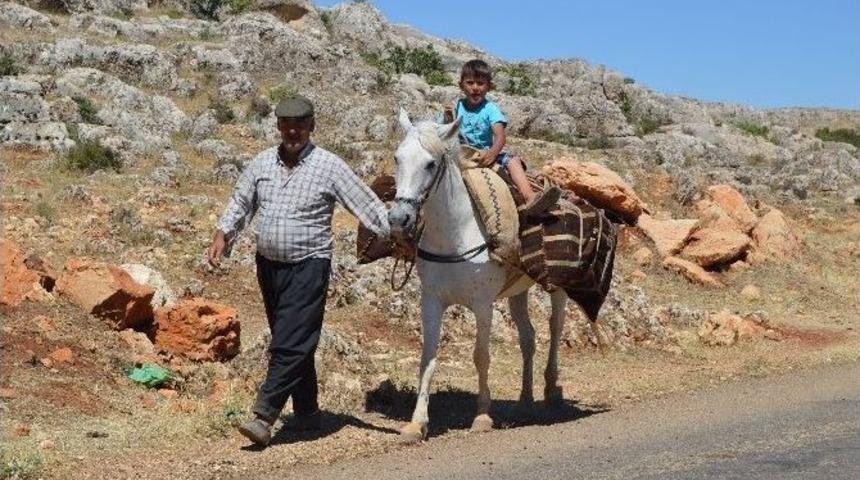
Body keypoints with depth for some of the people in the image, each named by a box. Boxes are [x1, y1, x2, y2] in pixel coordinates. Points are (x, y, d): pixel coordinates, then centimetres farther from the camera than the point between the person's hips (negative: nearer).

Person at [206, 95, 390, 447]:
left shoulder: (329, 167, -7)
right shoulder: (262, 163, 7)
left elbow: (366, 205, -7)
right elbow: (240, 205, 14)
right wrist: (222, 236, 2)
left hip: (308, 266, -6)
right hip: (268, 264, 6)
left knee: (290, 344, -11)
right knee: (292, 342, 14)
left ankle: (264, 417, -13)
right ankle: (306, 413, 25)